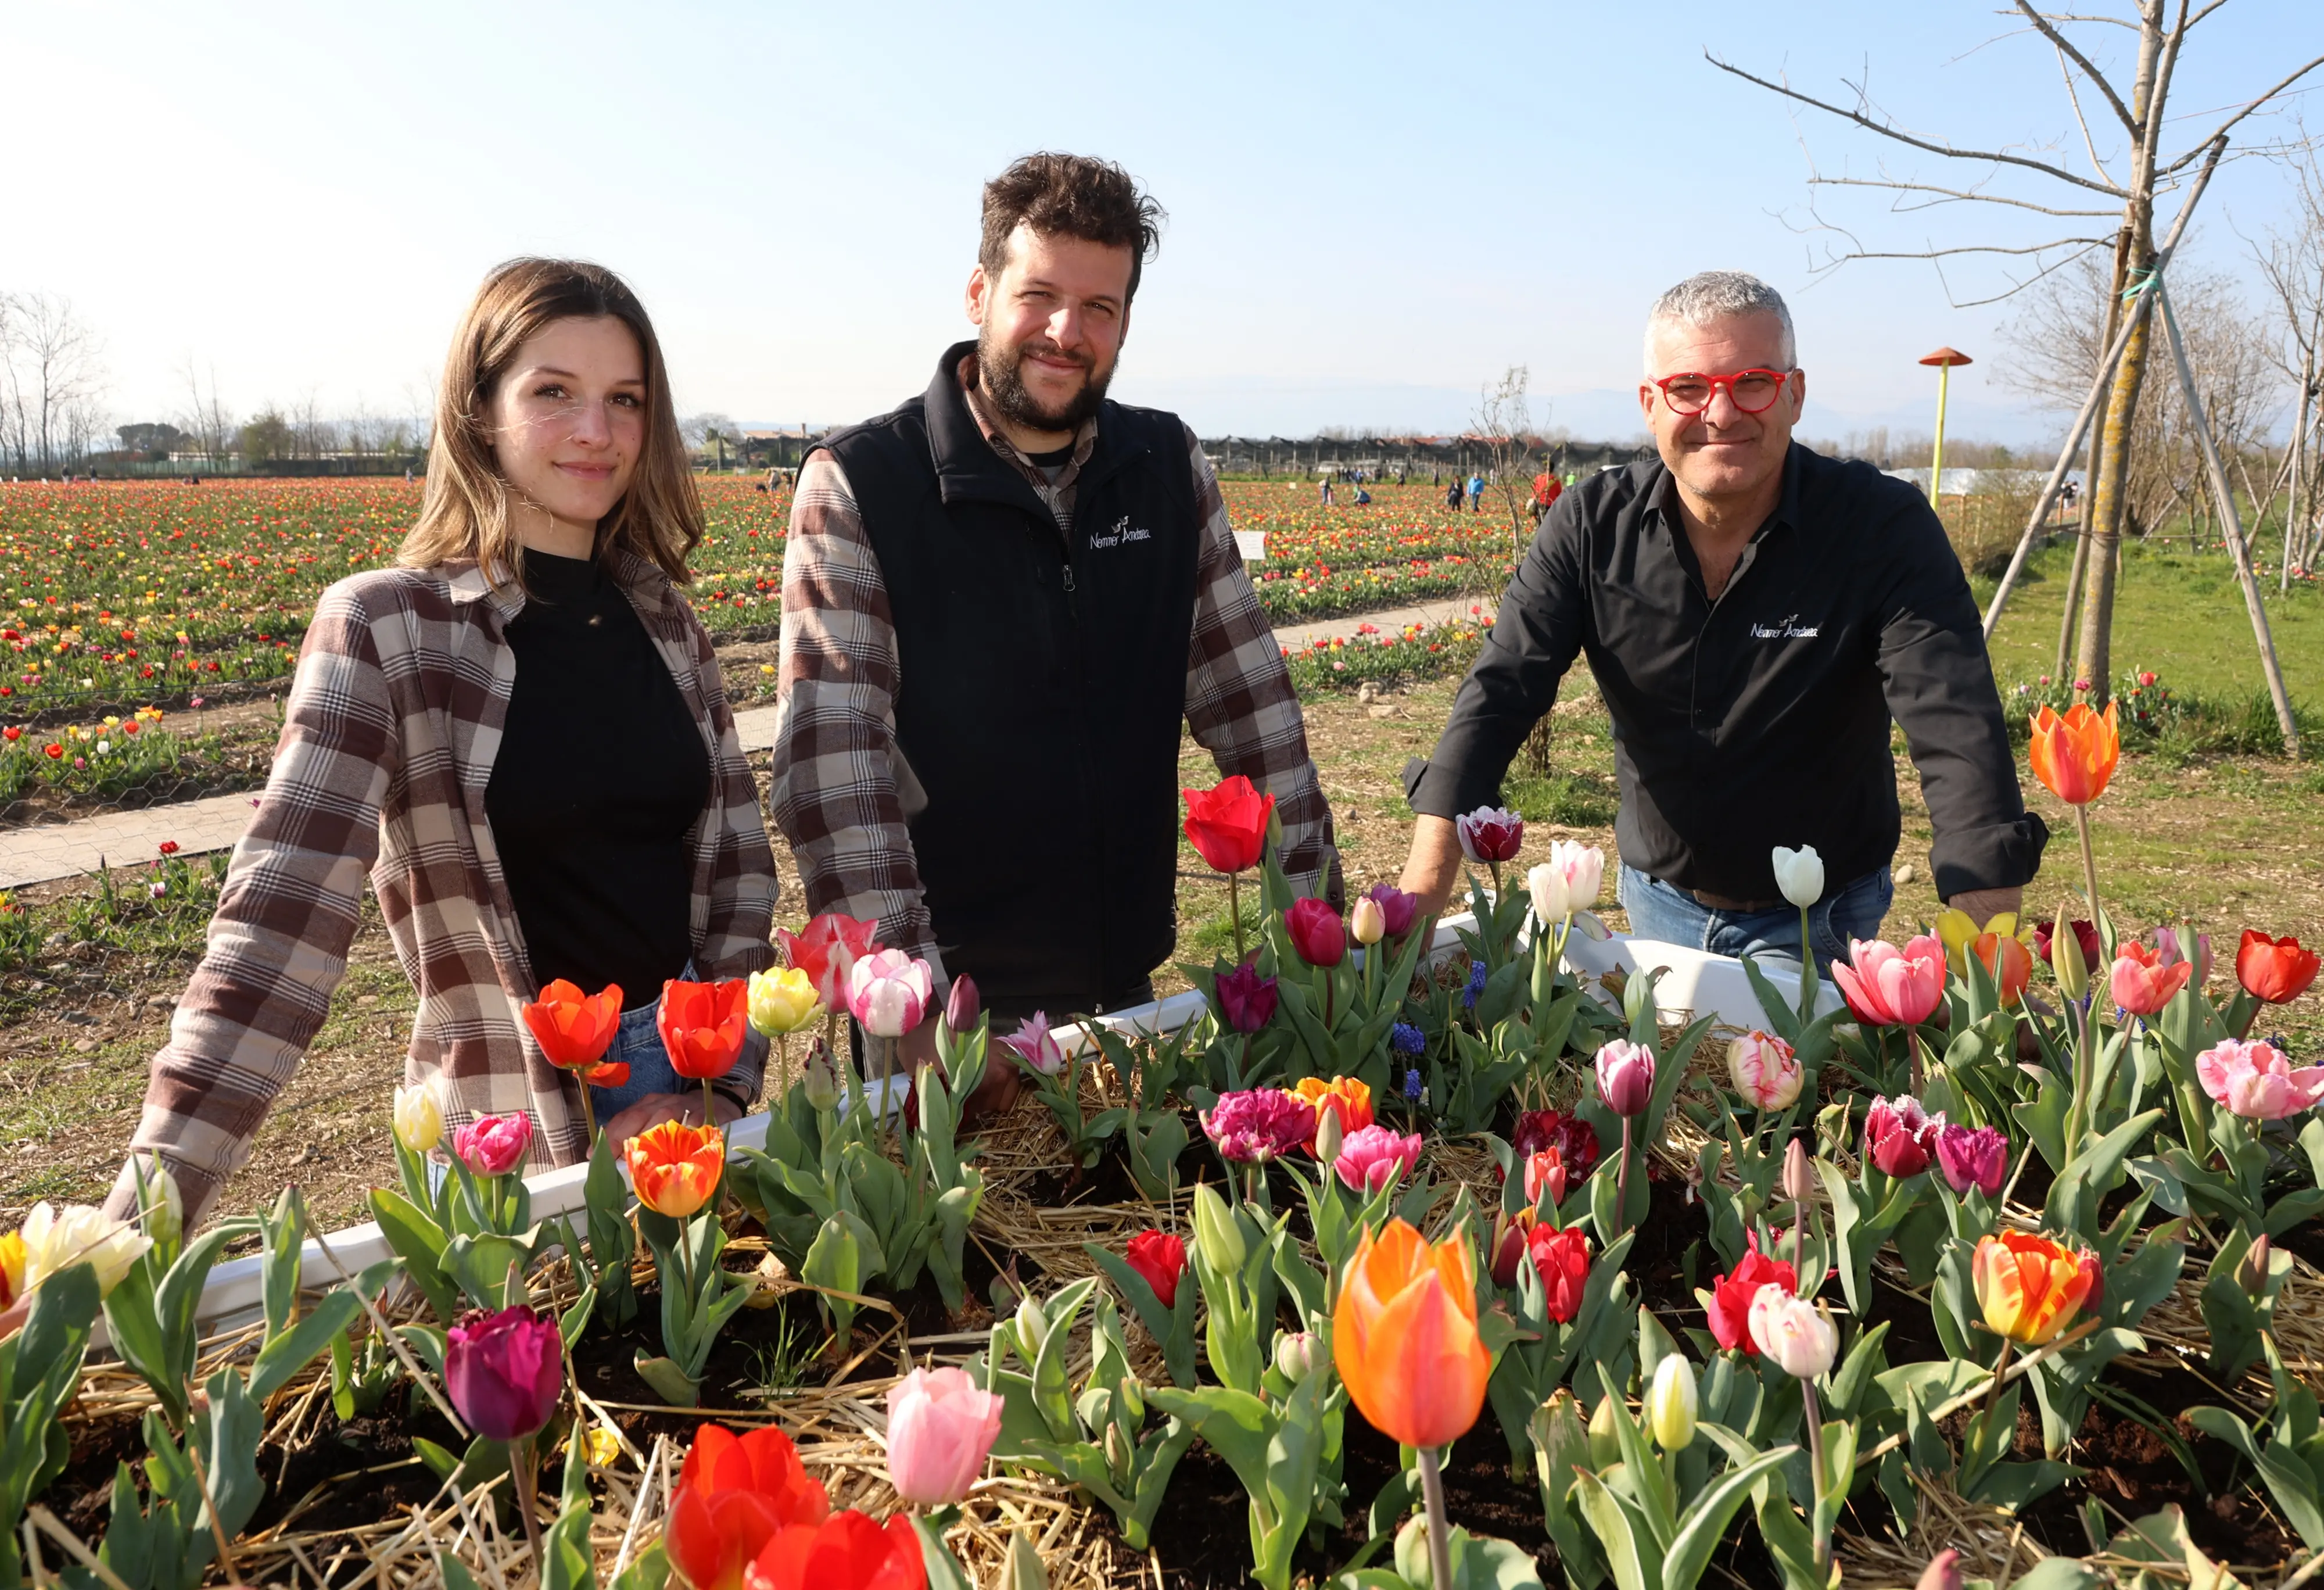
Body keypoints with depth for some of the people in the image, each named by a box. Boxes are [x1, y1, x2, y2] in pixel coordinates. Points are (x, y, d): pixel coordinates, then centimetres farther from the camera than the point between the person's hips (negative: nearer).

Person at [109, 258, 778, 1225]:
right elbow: (280, 923, -20)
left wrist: (722, 1082, -6)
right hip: (511, 1146, -4)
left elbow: (738, 855, 6)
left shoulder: (662, 617, 3)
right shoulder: (384, 629, -11)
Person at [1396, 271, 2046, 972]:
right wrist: (1423, 887, -29)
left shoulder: (1883, 527, -19)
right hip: (1657, 902, 3)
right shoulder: (1591, 525, -11)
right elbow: (1501, 690, -16)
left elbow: (1957, 728, -29)